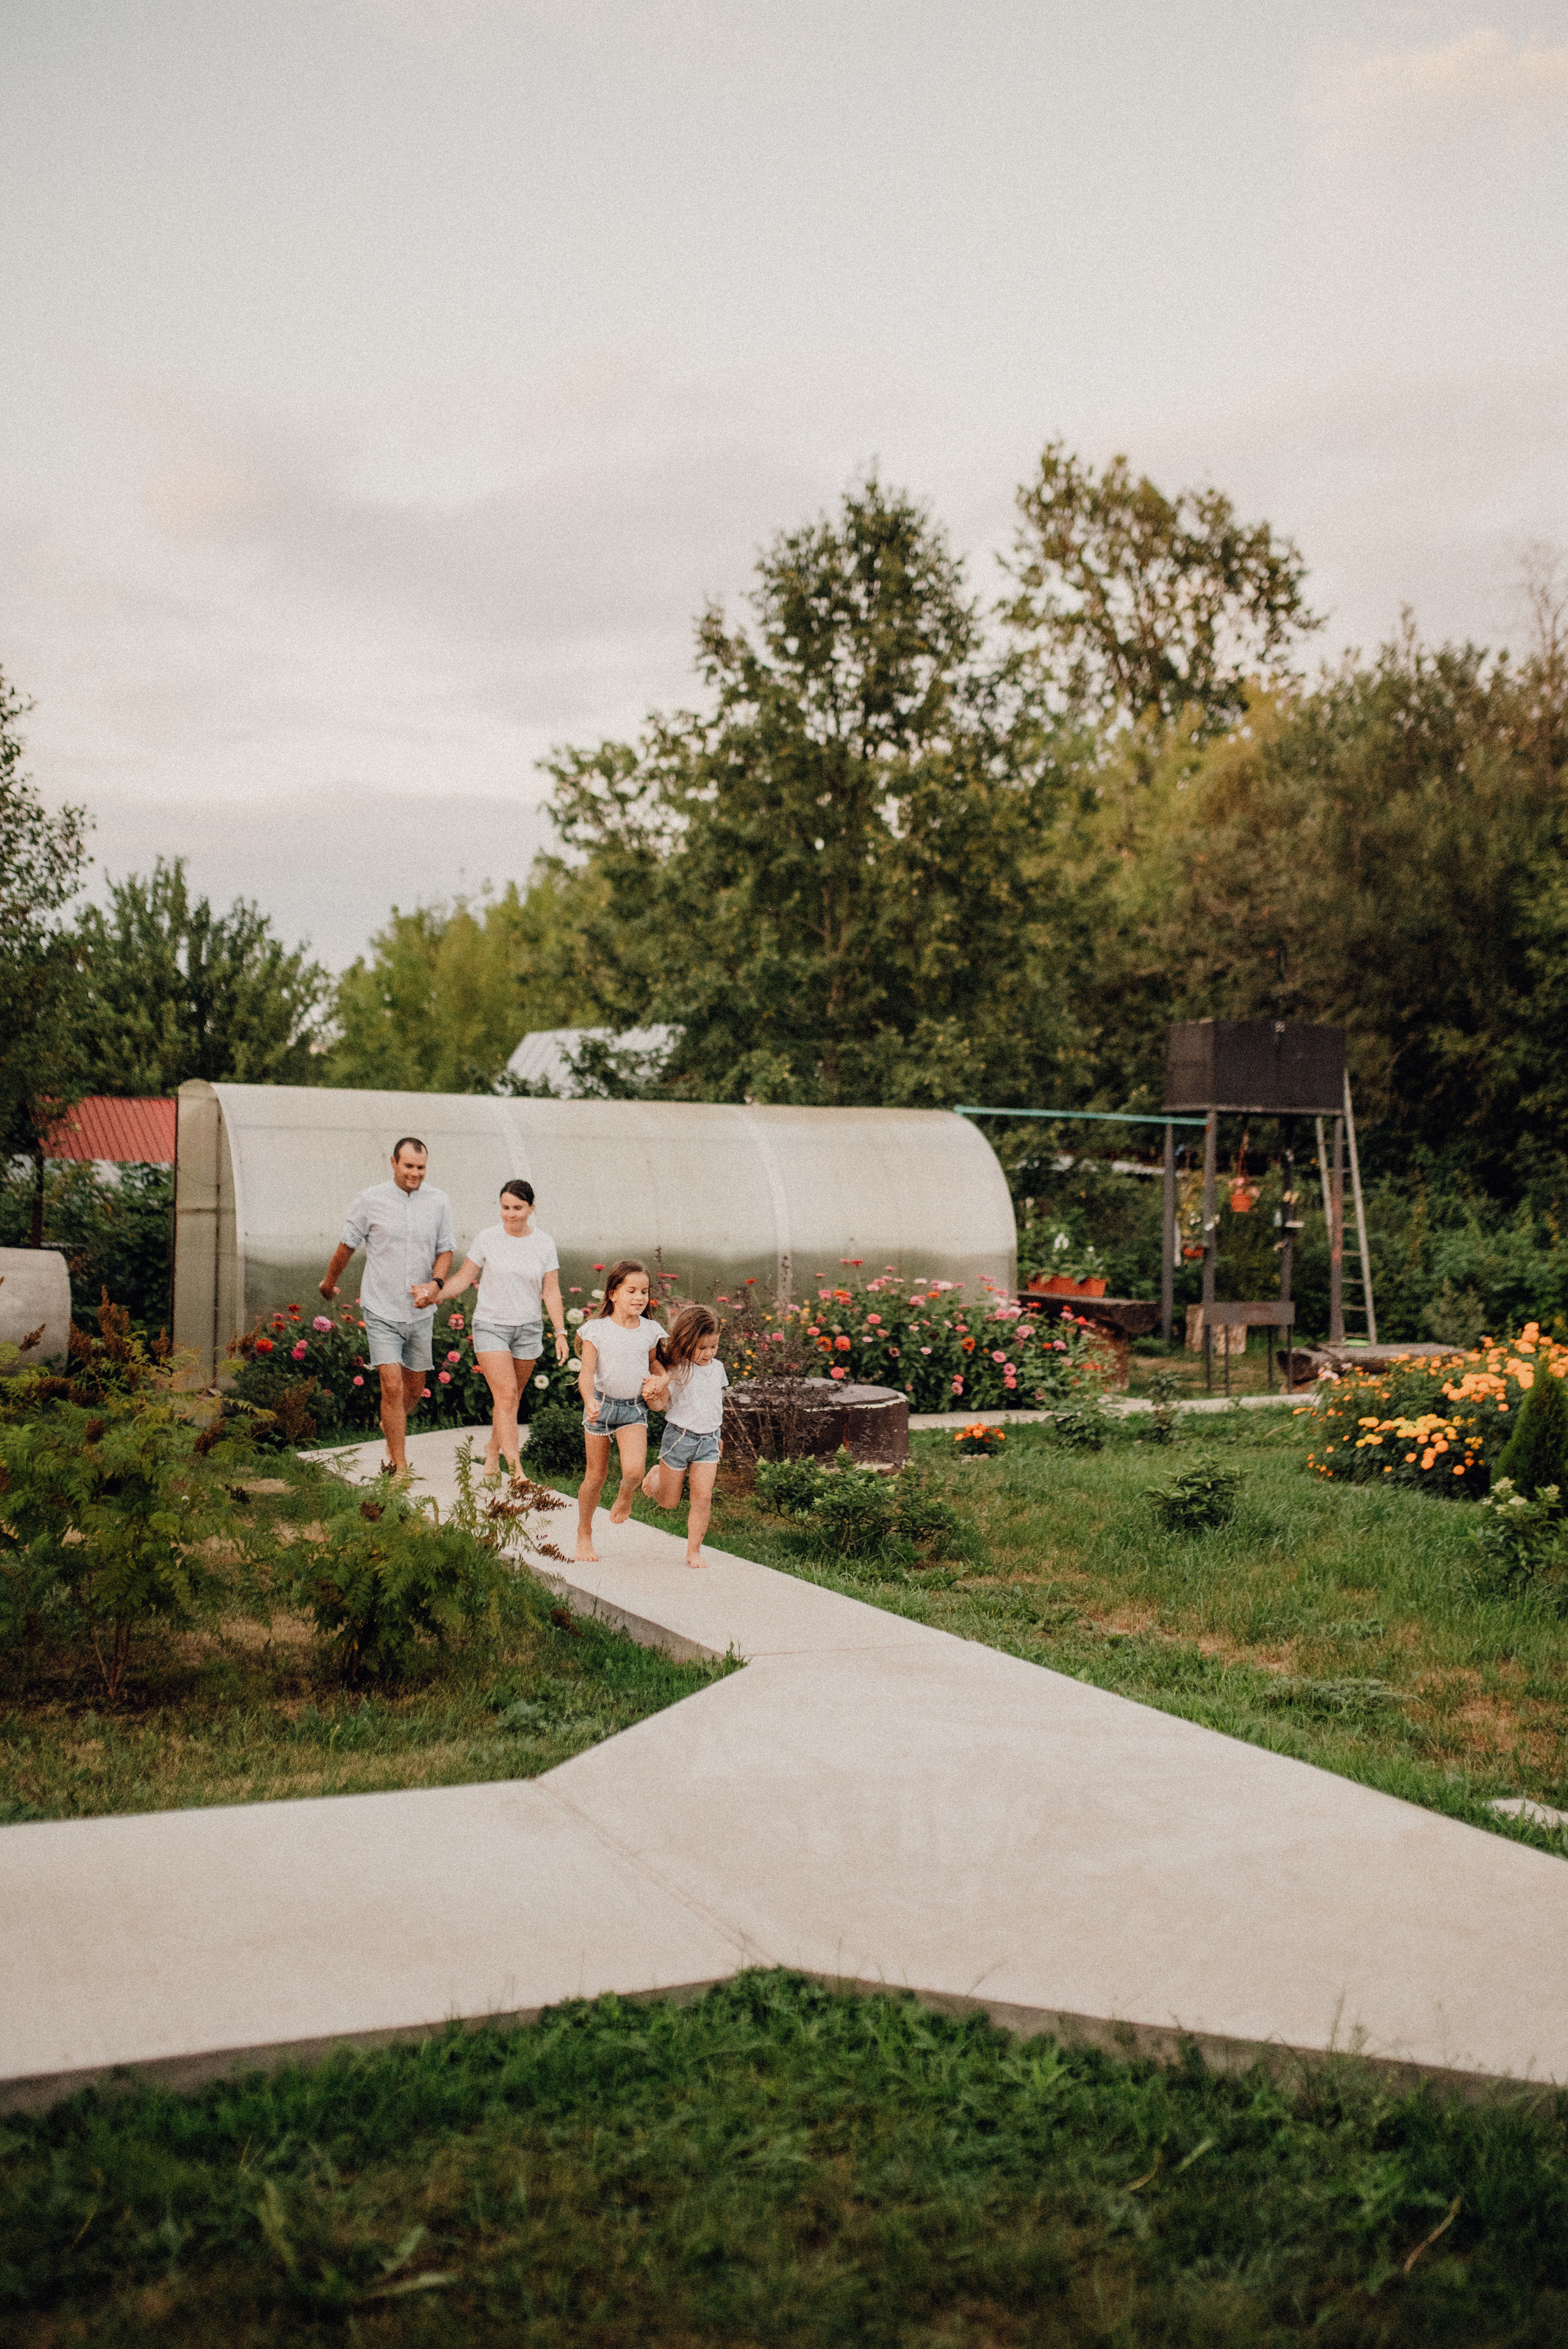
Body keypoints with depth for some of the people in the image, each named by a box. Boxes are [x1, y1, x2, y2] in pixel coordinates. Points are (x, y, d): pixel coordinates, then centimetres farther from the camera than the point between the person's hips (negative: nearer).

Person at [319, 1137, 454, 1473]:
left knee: (414, 1389, 15)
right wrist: (329, 1282, 20)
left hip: (421, 1312, 3)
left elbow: (445, 1250, 6)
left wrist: (435, 1284, -13)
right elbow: (347, 1246, 7)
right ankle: (399, 1466, -5)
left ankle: (389, 1426, 46)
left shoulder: (439, 1202, 0)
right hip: (382, 1310, -3)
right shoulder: (370, 1200, -6)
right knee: (392, 1386, -13)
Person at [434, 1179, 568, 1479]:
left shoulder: (544, 1244, 1)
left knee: (510, 1398, 10)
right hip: (491, 1327, -3)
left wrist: (561, 1333, -2)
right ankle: (517, 1473, -16)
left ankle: (493, 1450, 35)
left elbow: (551, 1291, 3)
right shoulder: (488, 1238, -4)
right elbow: (464, 1278, 2)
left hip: (528, 1330, 3)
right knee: (506, 1396, -13)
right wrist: (437, 1296, -13)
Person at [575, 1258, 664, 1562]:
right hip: (601, 1405, -1)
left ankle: (625, 1497, 18)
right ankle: (584, 1535, 27)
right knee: (596, 1474, 8)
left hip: (635, 1409, 1)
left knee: (634, 1471, -19)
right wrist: (590, 1402, -31)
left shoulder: (650, 1331, 1)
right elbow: (587, 1372, -14)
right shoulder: (597, 1330, -8)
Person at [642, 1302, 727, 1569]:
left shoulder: (717, 1368, 3)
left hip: (708, 1441, 3)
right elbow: (660, 1405, -11)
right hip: (679, 1437, -3)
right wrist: (654, 1393, -34)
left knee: (703, 1497, -6)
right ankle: (657, 1476, 42)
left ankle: (694, 1551, 6)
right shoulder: (674, 1370, -13)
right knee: (668, 1502, 8)